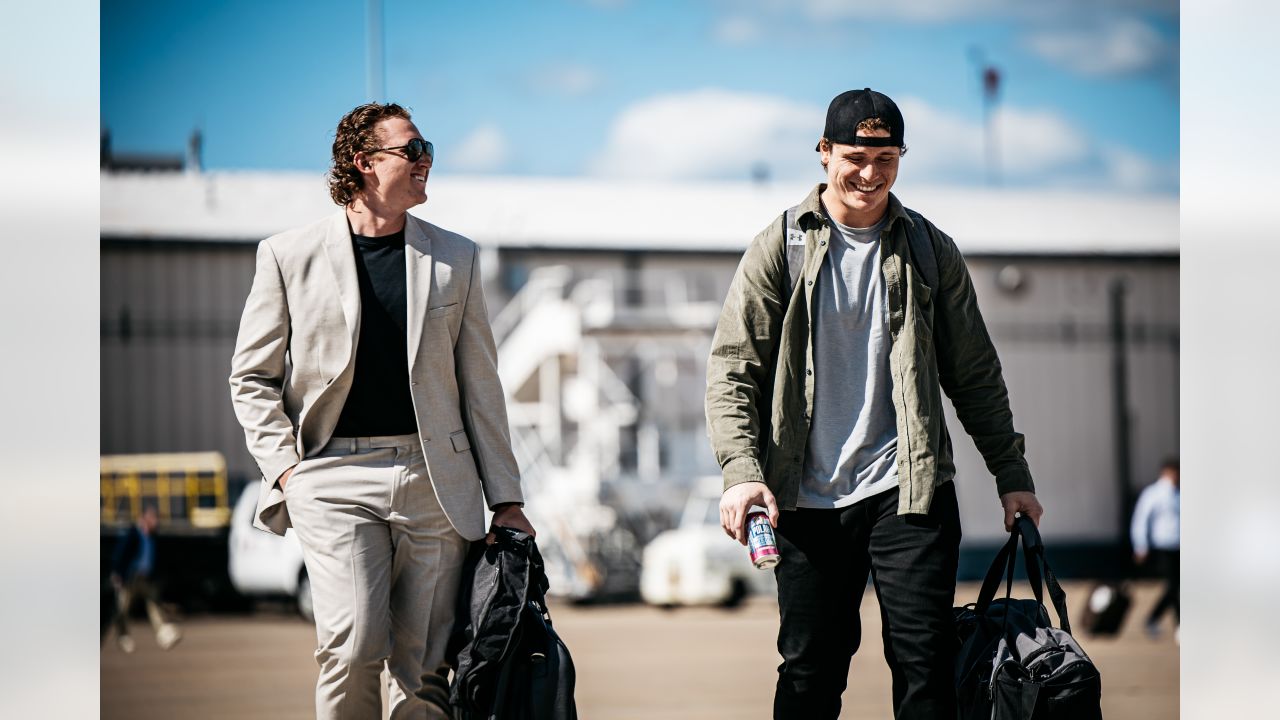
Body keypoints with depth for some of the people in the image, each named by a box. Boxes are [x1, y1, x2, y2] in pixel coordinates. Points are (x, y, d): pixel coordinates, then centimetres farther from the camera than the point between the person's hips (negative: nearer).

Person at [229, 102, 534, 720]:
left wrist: (506, 499, 9)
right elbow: (251, 377, 9)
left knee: (424, 670, 1)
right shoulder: (288, 256, 5)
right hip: (333, 477, -2)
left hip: (435, 478, 2)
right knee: (353, 648, -16)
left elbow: (480, 385, 13)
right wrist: (284, 465, -4)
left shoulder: (455, 258, 12)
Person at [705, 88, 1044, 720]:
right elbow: (732, 366, 1)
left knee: (925, 659, -4)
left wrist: (1011, 475, 8)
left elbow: (974, 375, 14)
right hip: (808, 499, 0)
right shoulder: (782, 247, 4)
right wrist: (741, 470, -13)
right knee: (809, 667, 3)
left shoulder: (929, 251, 9)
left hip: (909, 488, 1)